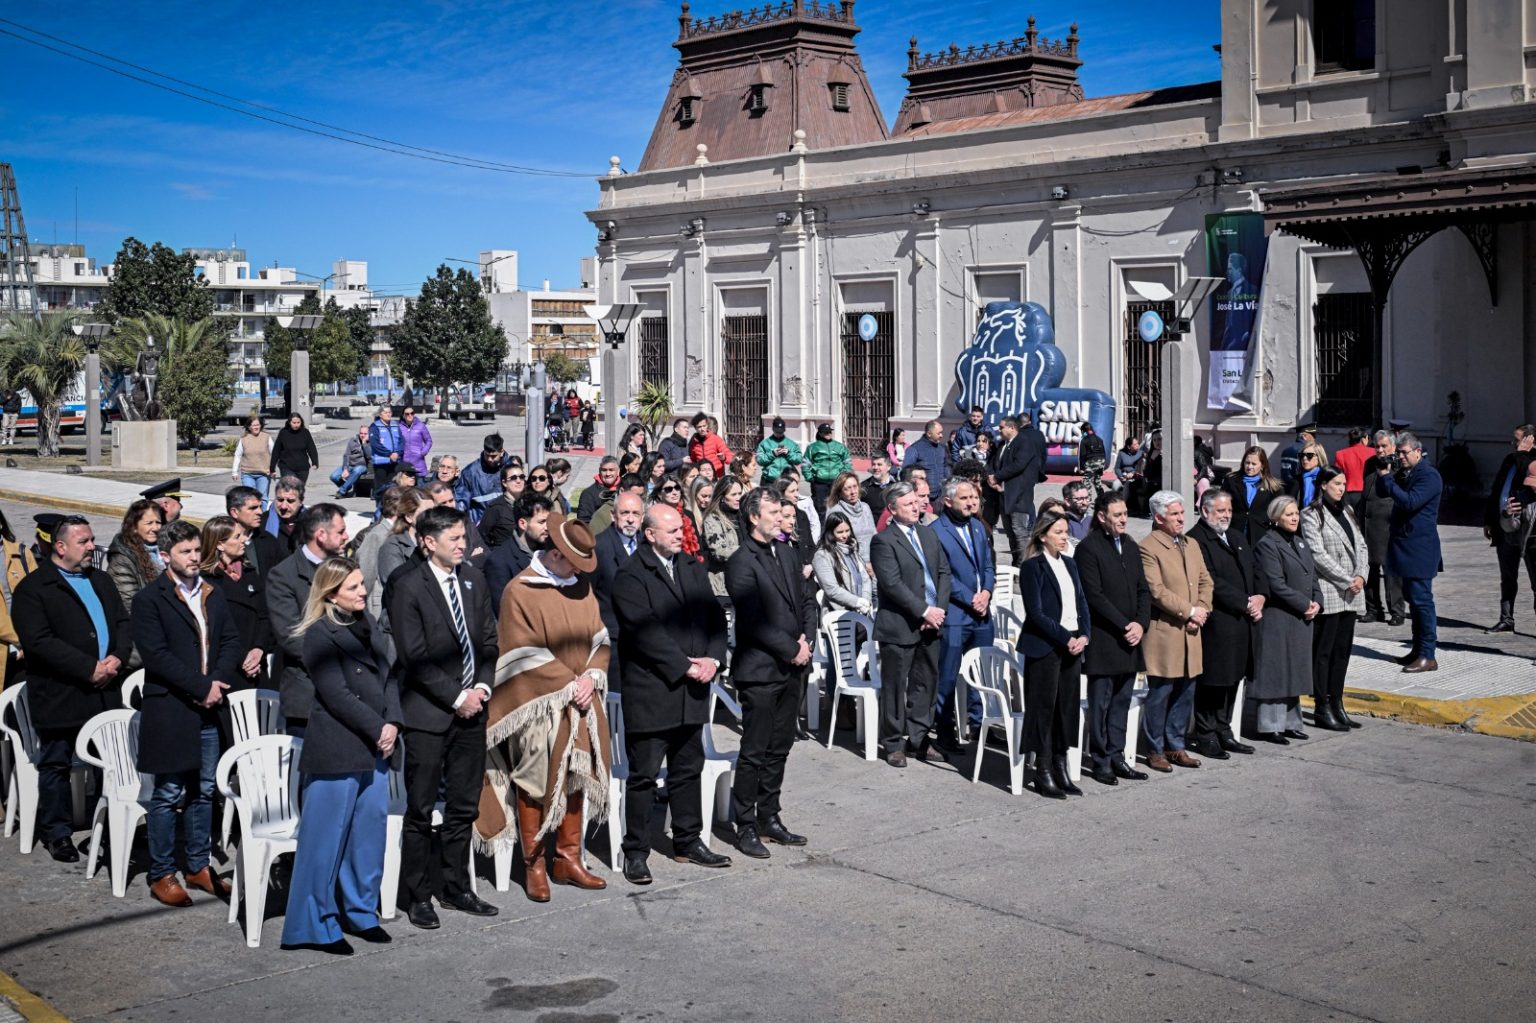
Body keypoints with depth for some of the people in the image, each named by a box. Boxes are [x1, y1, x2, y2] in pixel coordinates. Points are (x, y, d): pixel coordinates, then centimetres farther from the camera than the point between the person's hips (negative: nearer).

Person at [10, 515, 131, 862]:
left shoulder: (100, 581, 16)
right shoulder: (33, 588, -6)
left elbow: (124, 622, 14)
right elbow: (38, 641, -16)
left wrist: (117, 658, -7)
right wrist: (89, 669, -18)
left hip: (106, 692, 6)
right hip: (60, 697, -5)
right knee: (56, 765, 5)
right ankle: (57, 833, 16)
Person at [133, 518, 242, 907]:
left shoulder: (213, 595, 14)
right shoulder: (150, 599, -6)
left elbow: (231, 642, 11)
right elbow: (155, 655, -14)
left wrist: (219, 682, -7)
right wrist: (202, 688, -16)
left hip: (210, 707, 6)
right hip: (169, 710, -6)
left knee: (203, 791, 12)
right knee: (168, 794, -1)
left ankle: (199, 866, 21)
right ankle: (161, 875, 8)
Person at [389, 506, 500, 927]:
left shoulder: (474, 580, 10)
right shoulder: (408, 586, -9)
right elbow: (415, 656, -13)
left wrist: (482, 687, -2)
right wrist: (457, 697, -13)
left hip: (471, 708, 6)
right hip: (429, 712, -6)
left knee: (463, 807, 12)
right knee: (421, 810, 1)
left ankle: (455, 888, 23)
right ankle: (418, 896, 11)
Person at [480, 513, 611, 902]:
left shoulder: (581, 584, 7)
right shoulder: (520, 592, -12)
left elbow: (598, 637, 10)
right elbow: (526, 656, -14)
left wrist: (592, 677, -7)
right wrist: (569, 685, -14)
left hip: (581, 702, 6)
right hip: (540, 706, -6)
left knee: (574, 778, 11)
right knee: (536, 782, 1)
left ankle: (568, 859, 22)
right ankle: (533, 866, 13)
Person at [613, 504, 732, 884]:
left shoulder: (694, 569, 13)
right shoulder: (630, 576, -10)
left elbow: (714, 616, 10)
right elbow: (646, 631, -18)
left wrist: (713, 658, -7)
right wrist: (685, 667, -18)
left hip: (692, 692, 7)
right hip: (650, 692, -7)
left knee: (688, 770, 16)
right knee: (644, 775, 1)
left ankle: (688, 842, 28)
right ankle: (636, 852, 9)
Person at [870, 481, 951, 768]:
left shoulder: (928, 534, 13)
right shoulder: (883, 542, -10)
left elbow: (944, 571, 11)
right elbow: (893, 584, -17)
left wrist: (939, 608, -3)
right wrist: (925, 611, -17)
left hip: (930, 625, 7)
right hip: (899, 626, -7)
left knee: (925, 682, 12)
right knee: (895, 686, 3)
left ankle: (917, 739, 24)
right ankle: (894, 743, 13)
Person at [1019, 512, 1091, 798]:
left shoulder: (1069, 564, 14)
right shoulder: (1032, 567, -8)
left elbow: (1082, 603, 13)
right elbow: (1036, 612, -13)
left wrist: (1084, 635, -3)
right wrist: (1066, 639, -15)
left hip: (1072, 645, 7)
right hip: (1044, 647, -7)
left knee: (1068, 707, 8)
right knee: (1043, 707, -2)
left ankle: (1060, 768, 16)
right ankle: (1041, 771, 5)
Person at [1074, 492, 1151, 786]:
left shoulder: (1131, 546, 14)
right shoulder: (1089, 548, -9)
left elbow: (1143, 590, 14)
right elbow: (1094, 596, -14)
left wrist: (1141, 624, -2)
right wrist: (1124, 626, -14)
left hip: (1130, 639, 7)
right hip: (1103, 642, -7)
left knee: (1121, 703, 11)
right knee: (1100, 704, 1)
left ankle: (1116, 756, 18)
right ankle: (1100, 761, 8)